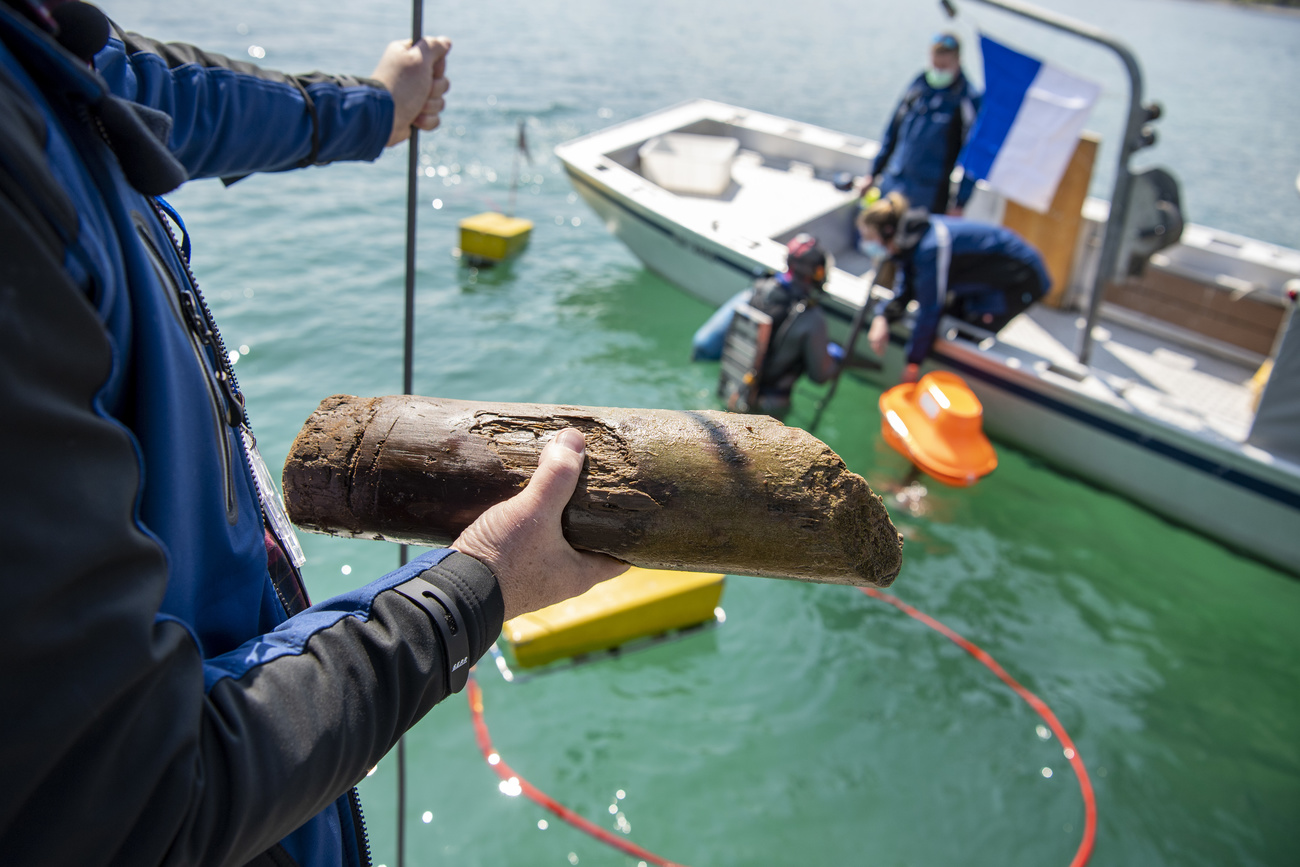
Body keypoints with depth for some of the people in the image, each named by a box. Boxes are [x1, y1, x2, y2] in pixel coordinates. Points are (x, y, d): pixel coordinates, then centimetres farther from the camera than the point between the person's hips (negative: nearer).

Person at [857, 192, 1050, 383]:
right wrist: (881, 317, -22)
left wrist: (913, 364, -19)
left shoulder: (929, 250, -34)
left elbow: (929, 310, -28)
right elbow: (904, 290, -1)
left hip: (1019, 279, -9)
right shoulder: (909, 240, -6)